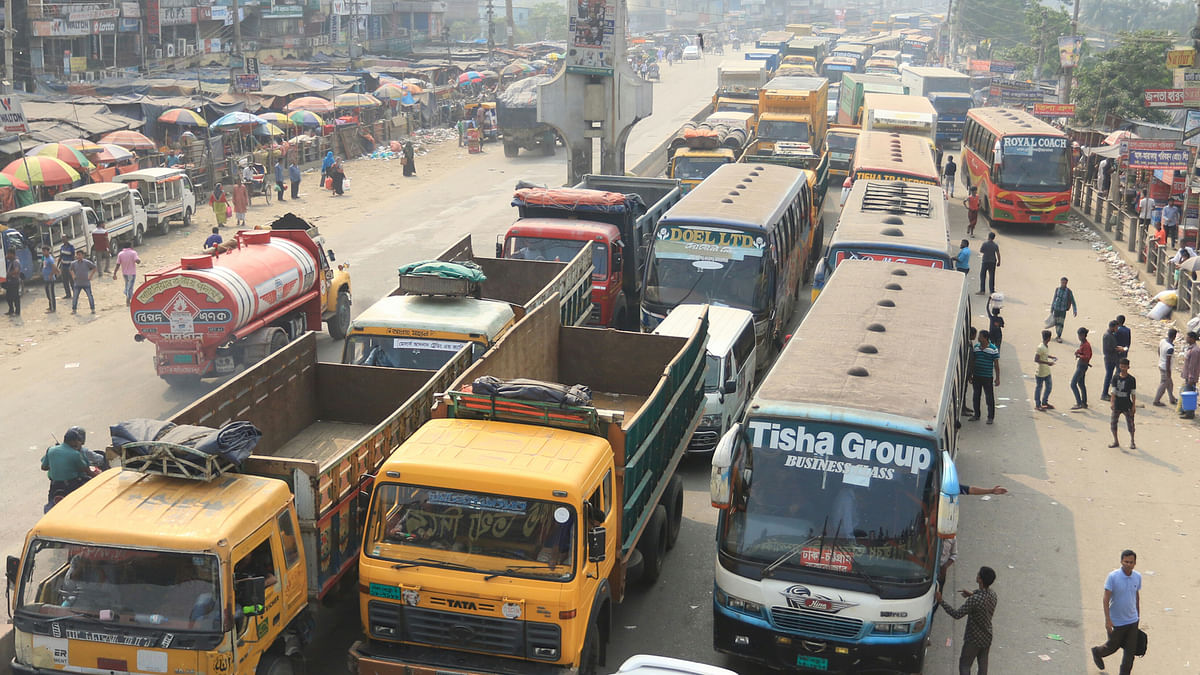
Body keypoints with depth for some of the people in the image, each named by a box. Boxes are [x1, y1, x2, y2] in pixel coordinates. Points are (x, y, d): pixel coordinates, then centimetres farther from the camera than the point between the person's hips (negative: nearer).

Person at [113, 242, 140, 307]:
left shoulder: (120, 254, -3)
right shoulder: (133, 253, -12)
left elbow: (118, 265, -6)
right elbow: (137, 261, -25)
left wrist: (114, 273, -1)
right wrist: (139, 260, -2)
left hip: (124, 273, 3)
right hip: (132, 273, -3)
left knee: (127, 286, 22)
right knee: (130, 287, 4)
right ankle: (128, 302, 4)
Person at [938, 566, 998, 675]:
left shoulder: (974, 600, -33)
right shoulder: (993, 594, -8)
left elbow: (957, 614, -28)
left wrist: (941, 601, -24)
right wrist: (971, 594, 6)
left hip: (974, 639, -7)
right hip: (987, 637, 7)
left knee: (964, 665, 9)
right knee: (983, 664, 20)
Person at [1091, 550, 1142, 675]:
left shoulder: (1138, 577, -3)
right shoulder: (1112, 577, -19)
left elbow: (1137, 595, 12)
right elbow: (1106, 599, -17)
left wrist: (1138, 615, 19)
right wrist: (1107, 620, -21)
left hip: (1132, 621, 4)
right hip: (1116, 621, -4)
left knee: (1131, 650, 4)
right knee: (1113, 647, 14)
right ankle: (1097, 652, 45)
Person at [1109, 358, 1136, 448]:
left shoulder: (1131, 379, -5)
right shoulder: (1115, 378, 0)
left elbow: (1133, 393, -2)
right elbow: (1114, 391, 1)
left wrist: (1134, 405, -4)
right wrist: (1112, 402, -8)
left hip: (1127, 405, -2)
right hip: (1117, 405, 2)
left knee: (1130, 423, 3)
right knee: (1113, 422, 3)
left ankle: (1132, 442, 19)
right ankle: (1116, 442, 18)